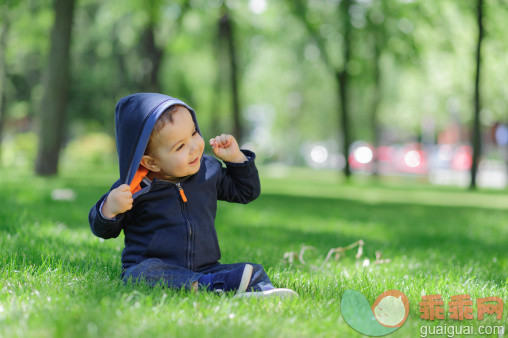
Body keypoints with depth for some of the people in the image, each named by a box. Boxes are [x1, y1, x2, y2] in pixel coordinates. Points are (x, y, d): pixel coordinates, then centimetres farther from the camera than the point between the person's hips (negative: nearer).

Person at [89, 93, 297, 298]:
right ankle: (207, 287, -49)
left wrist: (236, 158, 9)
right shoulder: (135, 188, -7)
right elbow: (103, 230, 2)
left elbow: (247, 191, 24)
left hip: (205, 268, 4)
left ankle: (263, 293, -45)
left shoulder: (208, 171, 7)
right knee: (143, 273, -36)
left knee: (254, 272, -14)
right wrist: (109, 210, -21)